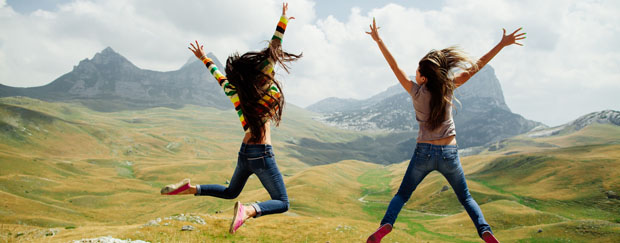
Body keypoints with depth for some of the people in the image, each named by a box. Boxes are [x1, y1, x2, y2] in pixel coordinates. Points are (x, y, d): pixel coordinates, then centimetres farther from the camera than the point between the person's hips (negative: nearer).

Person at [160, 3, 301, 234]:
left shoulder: (233, 90, 4)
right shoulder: (261, 86, -11)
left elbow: (219, 76, 22)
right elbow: (273, 50, -11)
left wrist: (204, 59, 39)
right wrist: (283, 19, -6)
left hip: (244, 152, 7)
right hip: (262, 153, -7)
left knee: (230, 192, 29)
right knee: (282, 203, 0)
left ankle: (190, 188, 11)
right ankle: (248, 210, -27)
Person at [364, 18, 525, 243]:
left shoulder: (417, 92, -11)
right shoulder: (448, 86, -8)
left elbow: (394, 66, -8)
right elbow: (476, 65, -6)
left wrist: (378, 40, -3)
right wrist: (502, 44, -1)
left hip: (424, 152, -1)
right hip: (449, 154, 2)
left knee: (402, 195, 12)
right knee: (465, 197, 18)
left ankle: (386, 224, -12)